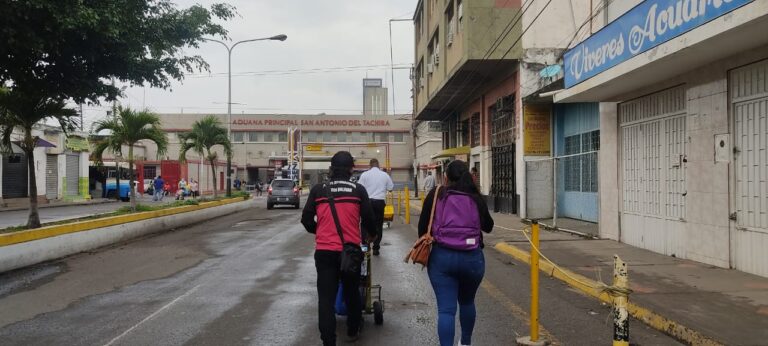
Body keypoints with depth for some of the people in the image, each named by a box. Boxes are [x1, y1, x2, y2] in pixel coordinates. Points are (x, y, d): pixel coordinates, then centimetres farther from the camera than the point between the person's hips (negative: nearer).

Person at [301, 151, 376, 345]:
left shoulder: (318, 190, 1)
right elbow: (368, 219, 1)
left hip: (324, 251, 0)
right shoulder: (358, 190, -2)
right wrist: (367, 235, 23)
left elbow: (306, 219, 5)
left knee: (326, 297, 4)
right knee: (352, 292, 20)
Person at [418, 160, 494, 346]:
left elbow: (422, 226, 1)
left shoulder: (436, 195, -1)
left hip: (441, 256, -2)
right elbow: (488, 226, 15)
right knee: (467, 302, 24)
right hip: (472, 257, 2)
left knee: (446, 309, 0)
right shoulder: (475, 198, 2)